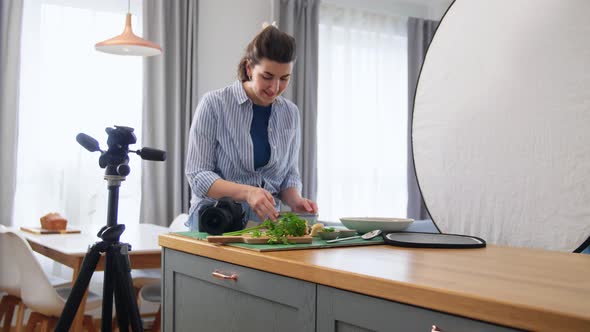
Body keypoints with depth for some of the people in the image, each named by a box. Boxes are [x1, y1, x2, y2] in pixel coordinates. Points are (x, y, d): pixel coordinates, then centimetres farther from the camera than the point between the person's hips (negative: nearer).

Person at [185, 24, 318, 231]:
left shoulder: (290, 113, 8)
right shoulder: (214, 104, -5)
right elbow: (198, 176, -8)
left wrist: (295, 201, -7)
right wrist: (246, 192, -24)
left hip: (266, 220, 4)